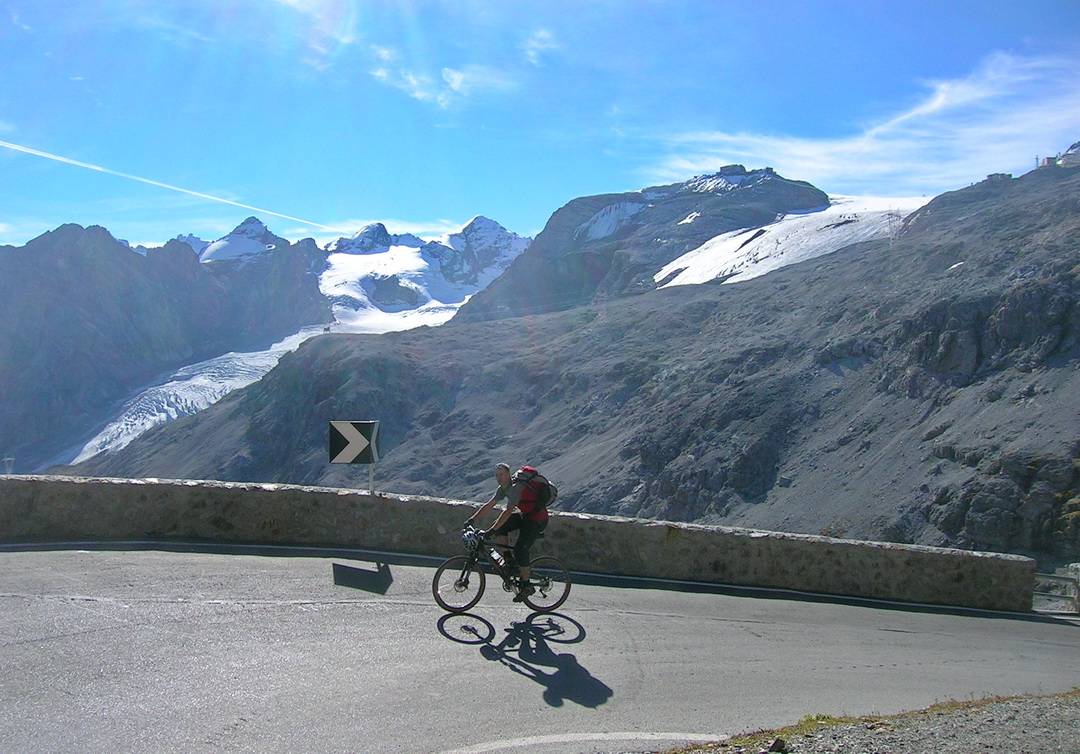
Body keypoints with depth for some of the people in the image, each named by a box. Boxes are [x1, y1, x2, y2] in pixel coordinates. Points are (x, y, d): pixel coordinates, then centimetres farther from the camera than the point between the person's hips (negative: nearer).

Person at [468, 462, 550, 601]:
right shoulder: (503, 488, 2)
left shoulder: (516, 487, -27)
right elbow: (489, 505, 6)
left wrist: (491, 530, -37)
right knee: (500, 528, -3)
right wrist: (472, 519, -2)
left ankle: (526, 586, -1)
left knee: (520, 549, -15)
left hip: (537, 520, -9)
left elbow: (508, 511, -34)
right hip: (524, 516, 9)